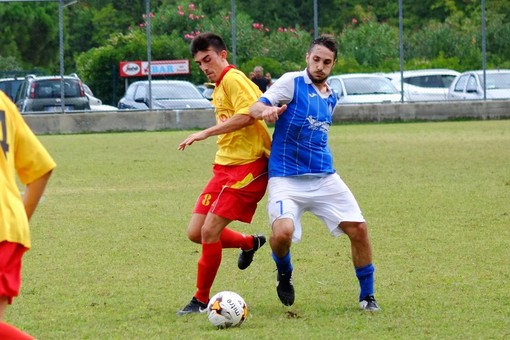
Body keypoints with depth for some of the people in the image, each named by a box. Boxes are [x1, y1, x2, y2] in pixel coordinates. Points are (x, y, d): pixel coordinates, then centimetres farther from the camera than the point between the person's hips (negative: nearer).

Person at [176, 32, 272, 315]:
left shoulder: (233, 78, -12)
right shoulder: (219, 87, 18)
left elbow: (247, 114, -24)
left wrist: (205, 133, -23)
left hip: (246, 166, -10)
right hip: (225, 166, 10)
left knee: (209, 231, -13)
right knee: (195, 232, 7)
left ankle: (201, 300, -1)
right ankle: (250, 243, 31)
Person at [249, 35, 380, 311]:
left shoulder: (330, 97, 14)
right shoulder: (292, 82, -6)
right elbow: (255, 108, -19)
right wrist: (266, 111, -38)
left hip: (325, 178, 6)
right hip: (286, 178, -6)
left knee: (358, 229, -3)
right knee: (283, 232, -27)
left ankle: (367, 296, 14)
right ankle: (284, 273, 8)